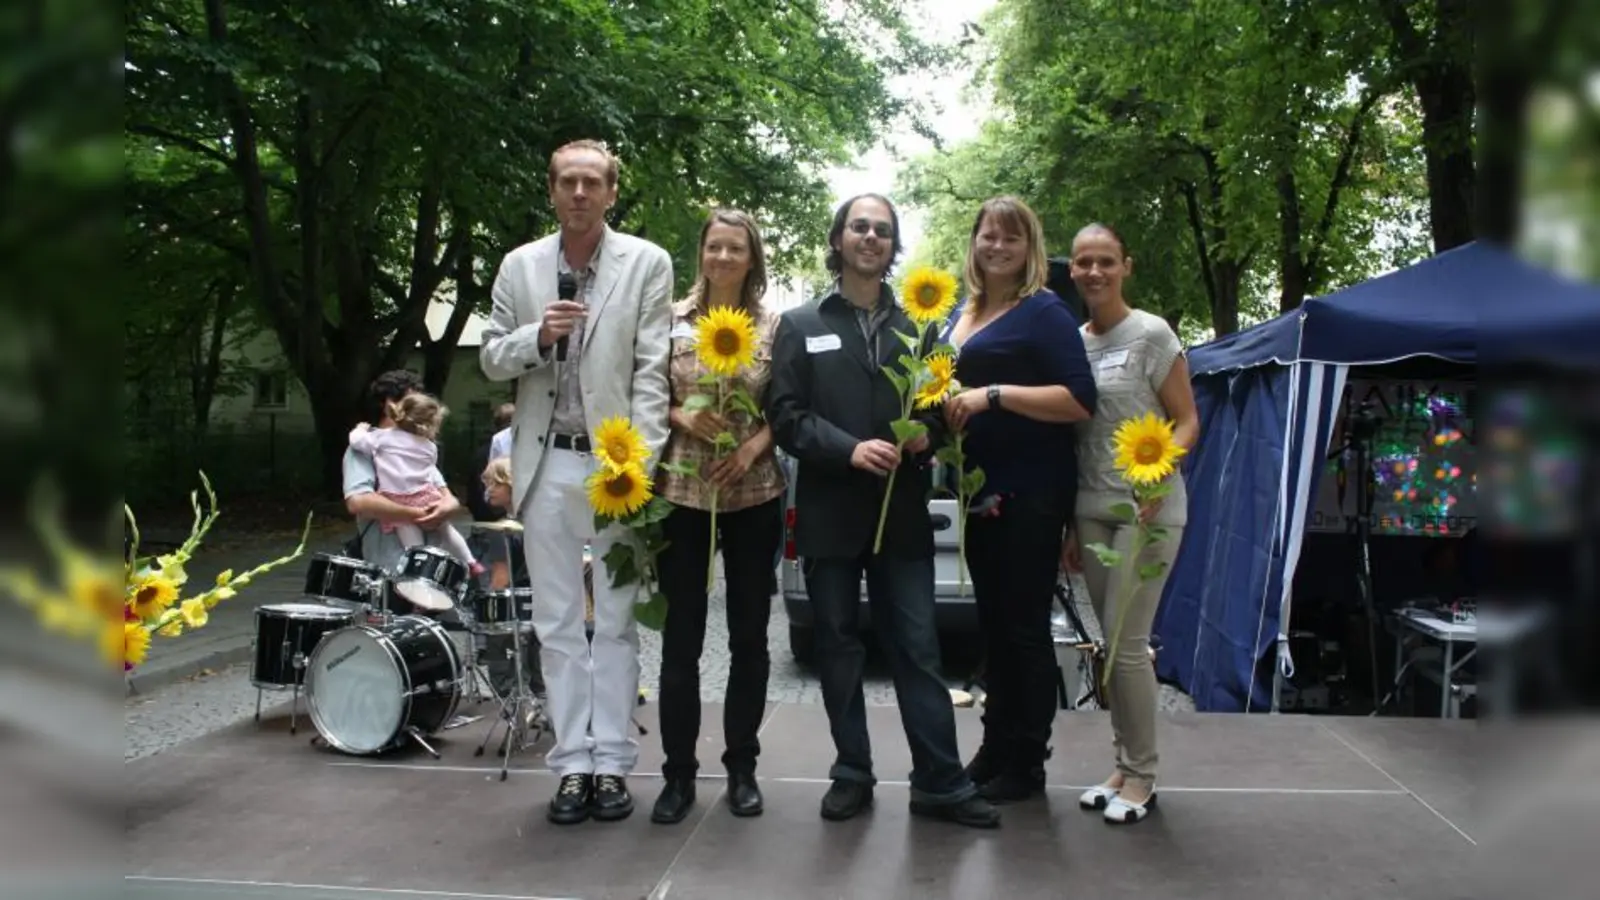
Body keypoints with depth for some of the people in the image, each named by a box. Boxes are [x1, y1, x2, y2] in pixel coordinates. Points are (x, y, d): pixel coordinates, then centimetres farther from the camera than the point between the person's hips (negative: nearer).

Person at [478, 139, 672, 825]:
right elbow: (491, 359, 10)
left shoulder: (647, 263, 0)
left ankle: (611, 762, 15)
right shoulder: (519, 266, 9)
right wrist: (537, 335, -11)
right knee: (558, 624, 8)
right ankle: (572, 763, 17)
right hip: (548, 463, 3)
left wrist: (641, 461, -13)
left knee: (615, 622, 5)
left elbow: (651, 369, -4)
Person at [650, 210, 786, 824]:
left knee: (749, 636, 8)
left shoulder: (774, 326, 2)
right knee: (681, 639, 5)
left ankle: (742, 767, 22)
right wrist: (681, 417, -13)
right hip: (682, 493, 0)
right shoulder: (672, 319, 3)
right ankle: (678, 772, 17)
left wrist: (751, 448, -13)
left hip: (754, 496, 0)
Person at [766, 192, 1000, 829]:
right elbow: (786, 416, -1)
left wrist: (925, 433, -8)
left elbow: (939, 404, 15)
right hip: (830, 513, 0)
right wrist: (850, 449, -16)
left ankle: (940, 782, 8)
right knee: (838, 646, 7)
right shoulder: (801, 326, 7)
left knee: (917, 648, 1)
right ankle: (852, 774, 18)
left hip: (903, 510, 1)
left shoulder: (916, 327, 13)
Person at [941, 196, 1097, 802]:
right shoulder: (964, 312, 13)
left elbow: (1080, 400, -17)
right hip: (979, 490, 8)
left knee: (1025, 627, 1)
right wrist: (945, 411, 5)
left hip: (1030, 494, -7)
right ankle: (996, 746, 28)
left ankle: (1026, 764, 14)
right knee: (992, 622, 15)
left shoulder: (1043, 311, -8)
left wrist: (995, 395, -22)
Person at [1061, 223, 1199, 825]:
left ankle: (1142, 775, 9)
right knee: (1111, 643, 9)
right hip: (1090, 511, 5)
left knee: (1127, 642, -7)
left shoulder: (1151, 334, -5)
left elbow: (1187, 422, -5)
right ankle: (1124, 764, 21)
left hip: (1148, 510, -5)